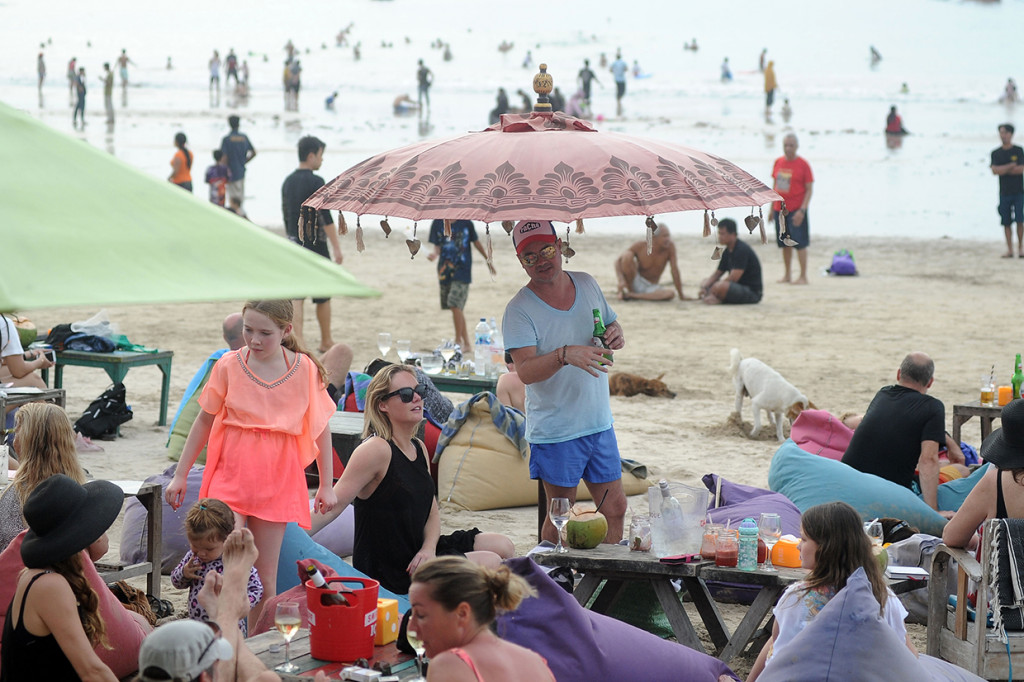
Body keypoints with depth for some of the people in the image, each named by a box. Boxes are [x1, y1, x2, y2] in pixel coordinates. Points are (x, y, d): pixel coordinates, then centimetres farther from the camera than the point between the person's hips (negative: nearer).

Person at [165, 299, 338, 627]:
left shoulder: (305, 370, -2)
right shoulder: (228, 366, -2)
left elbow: (321, 426, 8)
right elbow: (204, 421, 8)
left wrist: (326, 484, 10)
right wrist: (180, 476, 10)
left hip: (277, 483, 1)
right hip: (230, 478, -1)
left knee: (266, 576, 5)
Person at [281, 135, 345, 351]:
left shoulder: (288, 182, 9)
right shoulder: (315, 182, -13)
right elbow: (326, 217, -16)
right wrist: (336, 248, -15)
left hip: (294, 244, 6)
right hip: (315, 244, -6)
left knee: (296, 295, 2)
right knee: (323, 295, 8)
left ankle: (297, 339, -8)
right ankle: (326, 341, 18)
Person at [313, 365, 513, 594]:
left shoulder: (419, 448, 10)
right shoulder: (376, 450, -19)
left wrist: (429, 548, -8)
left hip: (417, 554, 9)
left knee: (503, 547, 8)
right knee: (489, 563, -17)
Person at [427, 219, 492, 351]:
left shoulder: (466, 223, -3)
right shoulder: (437, 224, 0)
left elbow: (476, 242, 10)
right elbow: (437, 247, -1)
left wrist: (488, 260, 19)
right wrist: (434, 254, -25)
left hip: (462, 271, -3)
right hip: (445, 271, 3)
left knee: (455, 305, -15)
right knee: (456, 307, 9)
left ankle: (458, 340, -4)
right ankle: (467, 341, 21)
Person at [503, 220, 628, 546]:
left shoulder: (587, 284, 5)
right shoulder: (519, 309, -12)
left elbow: (611, 324, 19)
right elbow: (525, 371, -22)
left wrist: (615, 335, -6)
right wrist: (565, 355, -39)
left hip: (599, 423, 5)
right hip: (555, 430, -5)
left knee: (615, 508, 9)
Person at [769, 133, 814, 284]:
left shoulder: (803, 164, -7)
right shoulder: (778, 162, 8)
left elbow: (809, 189, -7)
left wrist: (802, 210, -16)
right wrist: (772, 208, 15)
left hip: (796, 210, -5)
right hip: (779, 209, 5)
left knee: (800, 243, -4)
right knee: (784, 243, 10)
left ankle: (803, 276, 1)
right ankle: (787, 275, 18)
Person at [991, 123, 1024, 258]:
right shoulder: (996, 153, 6)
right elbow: (995, 170, -7)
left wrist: (1003, 170, -7)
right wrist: (1012, 165, -9)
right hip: (1004, 192, 2)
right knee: (1006, 222, 0)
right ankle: (1009, 250, 5)